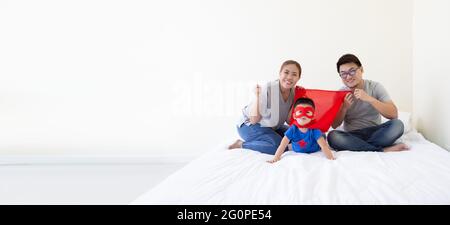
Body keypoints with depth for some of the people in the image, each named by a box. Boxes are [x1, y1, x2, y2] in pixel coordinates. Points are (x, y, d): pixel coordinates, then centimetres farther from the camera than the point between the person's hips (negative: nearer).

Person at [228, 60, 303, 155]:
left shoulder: (294, 92, -9)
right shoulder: (267, 90, -27)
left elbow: (289, 121, -8)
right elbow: (254, 120, -26)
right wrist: (257, 97, -36)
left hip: (271, 127, 8)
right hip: (250, 126, -8)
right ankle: (242, 144, -9)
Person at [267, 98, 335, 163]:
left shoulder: (314, 130, -24)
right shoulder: (292, 130, -20)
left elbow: (323, 145, -28)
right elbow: (283, 145, -19)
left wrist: (331, 158, -41)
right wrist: (276, 158, -27)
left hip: (314, 154, -1)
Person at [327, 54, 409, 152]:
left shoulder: (375, 87, -4)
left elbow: (394, 114, -17)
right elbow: (334, 125, -4)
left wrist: (370, 99, -28)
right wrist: (344, 108, -22)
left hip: (375, 133, 0)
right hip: (352, 136, 1)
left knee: (397, 125, -29)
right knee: (332, 136, -32)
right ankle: (383, 150, -26)